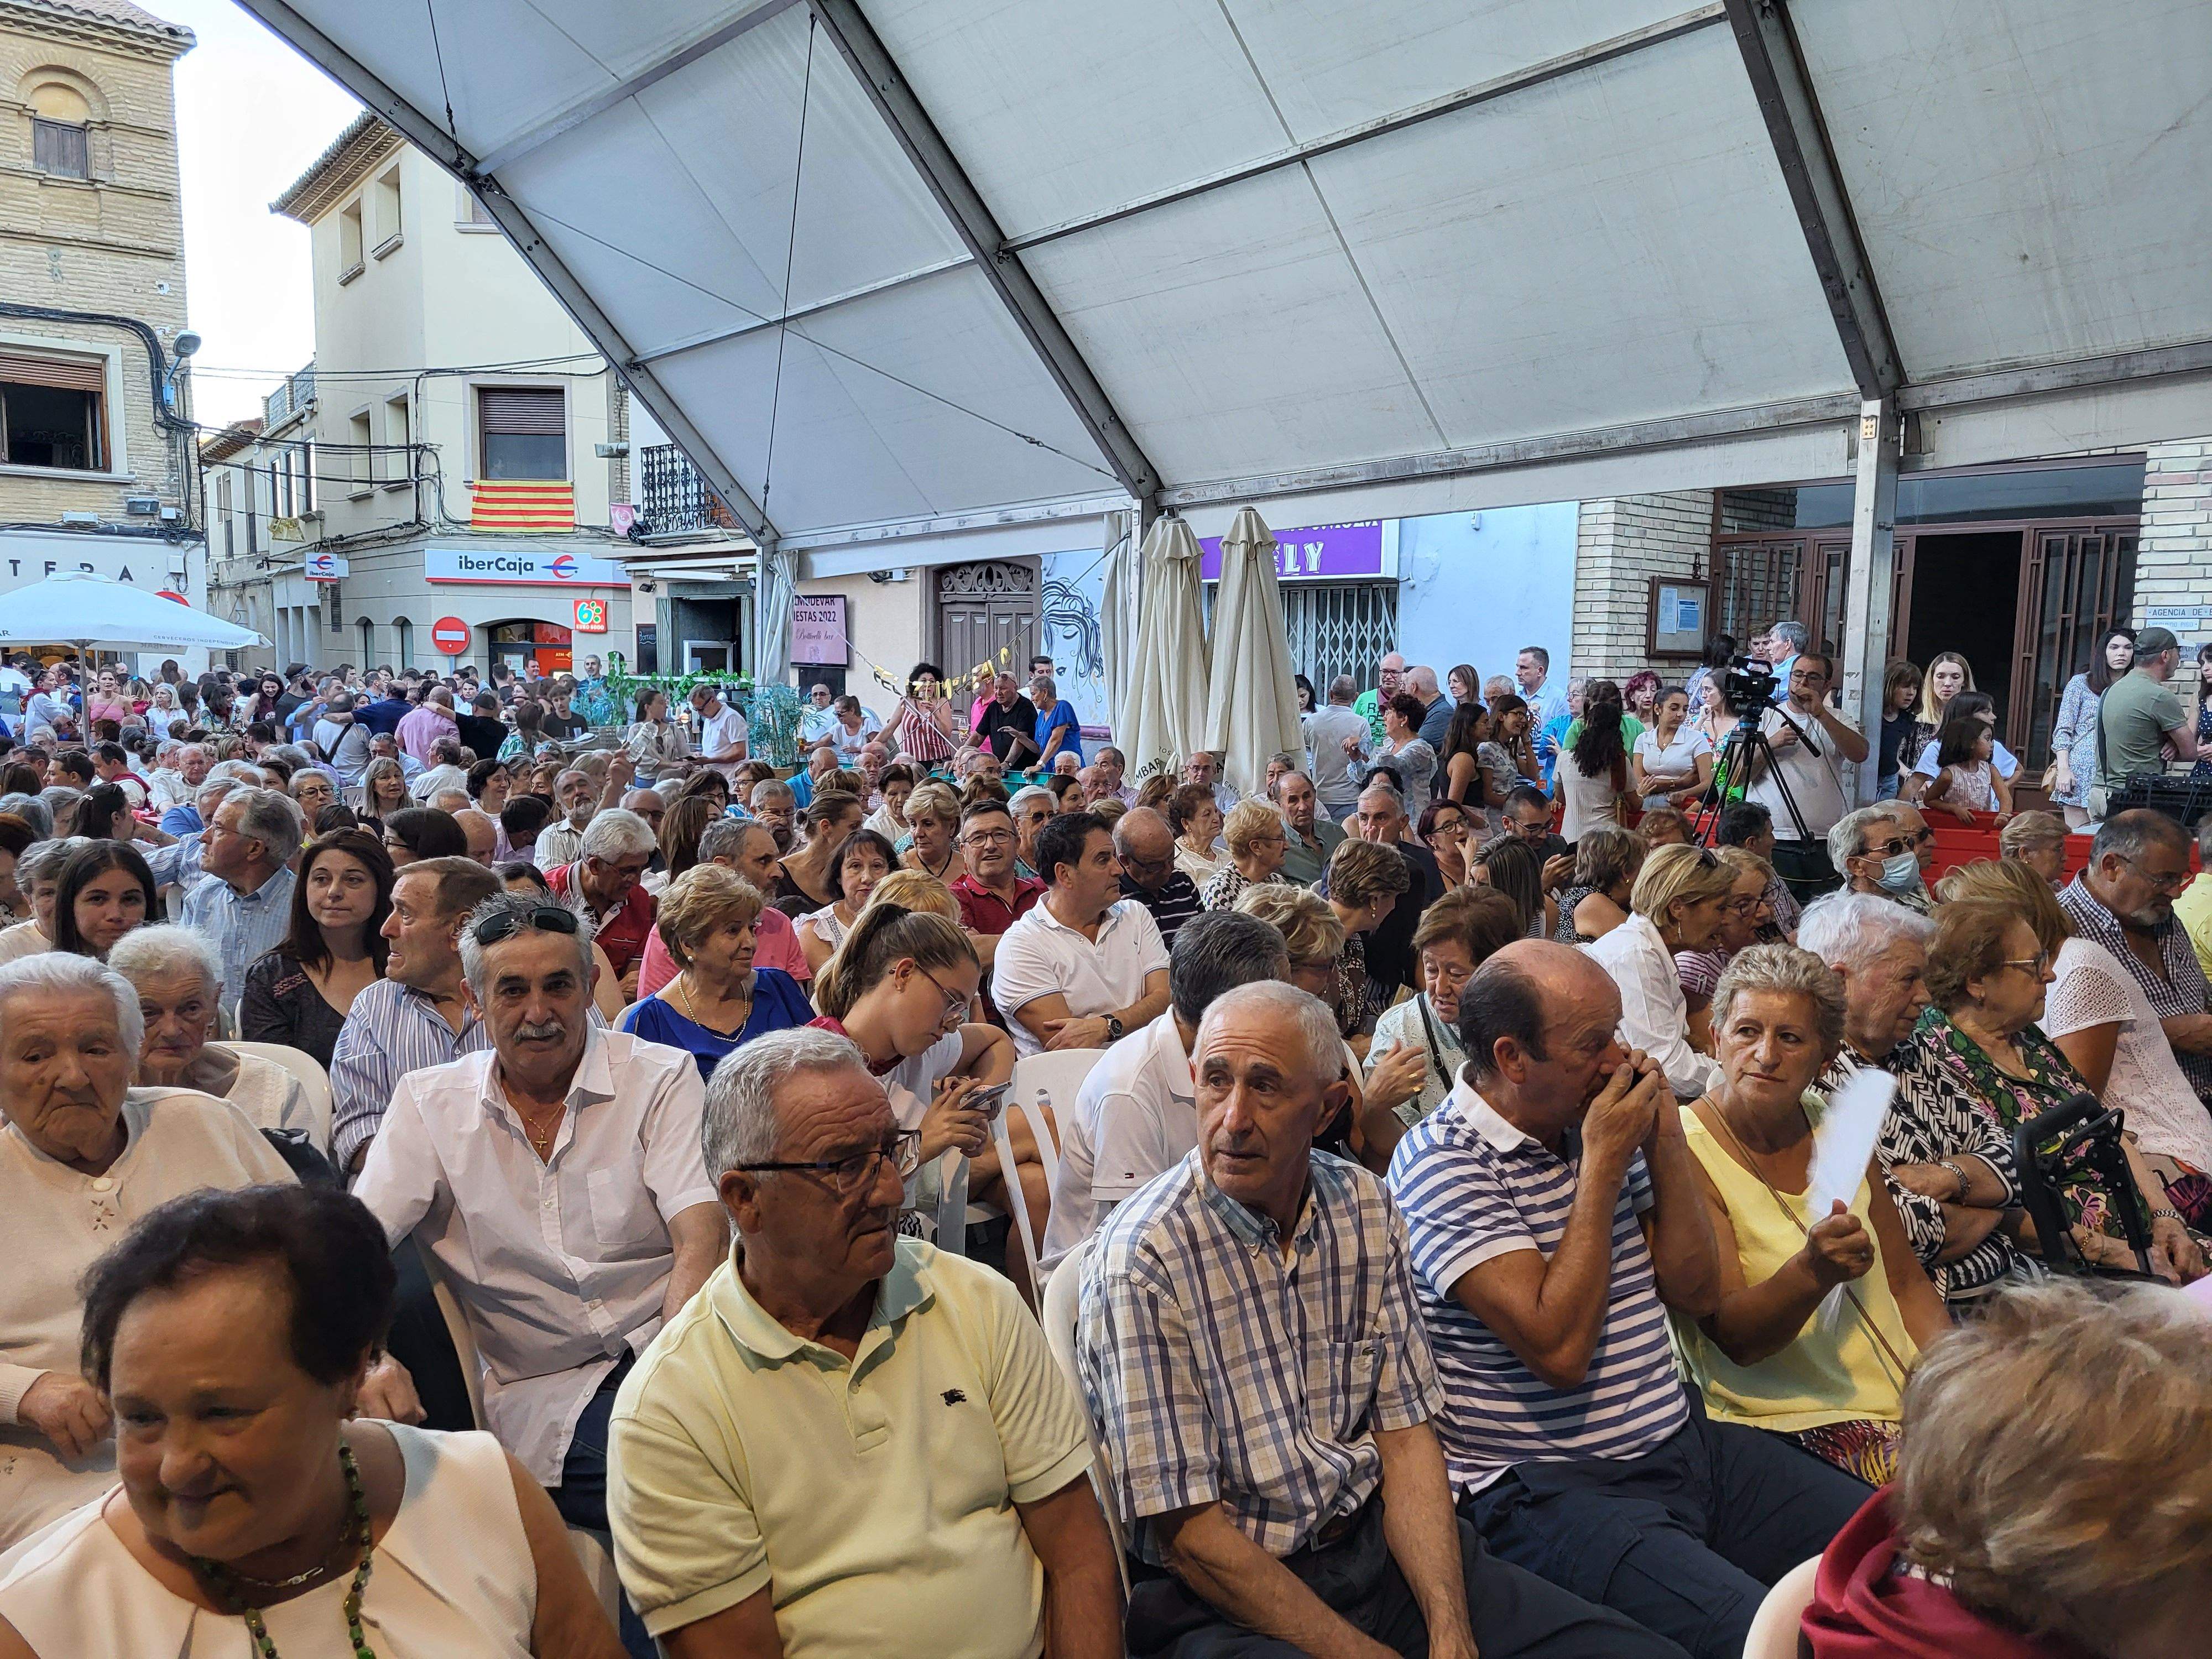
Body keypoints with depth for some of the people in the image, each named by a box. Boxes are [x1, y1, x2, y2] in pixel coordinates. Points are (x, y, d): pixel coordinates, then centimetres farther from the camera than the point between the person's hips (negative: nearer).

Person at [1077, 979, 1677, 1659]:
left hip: (1379, 1544, 5)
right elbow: (1188, 1534, -15)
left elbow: (1405, 1433, 3)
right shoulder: (1141, 1259, -17)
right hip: (1221, 1594, -4)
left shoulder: (1366, 1208, 1)